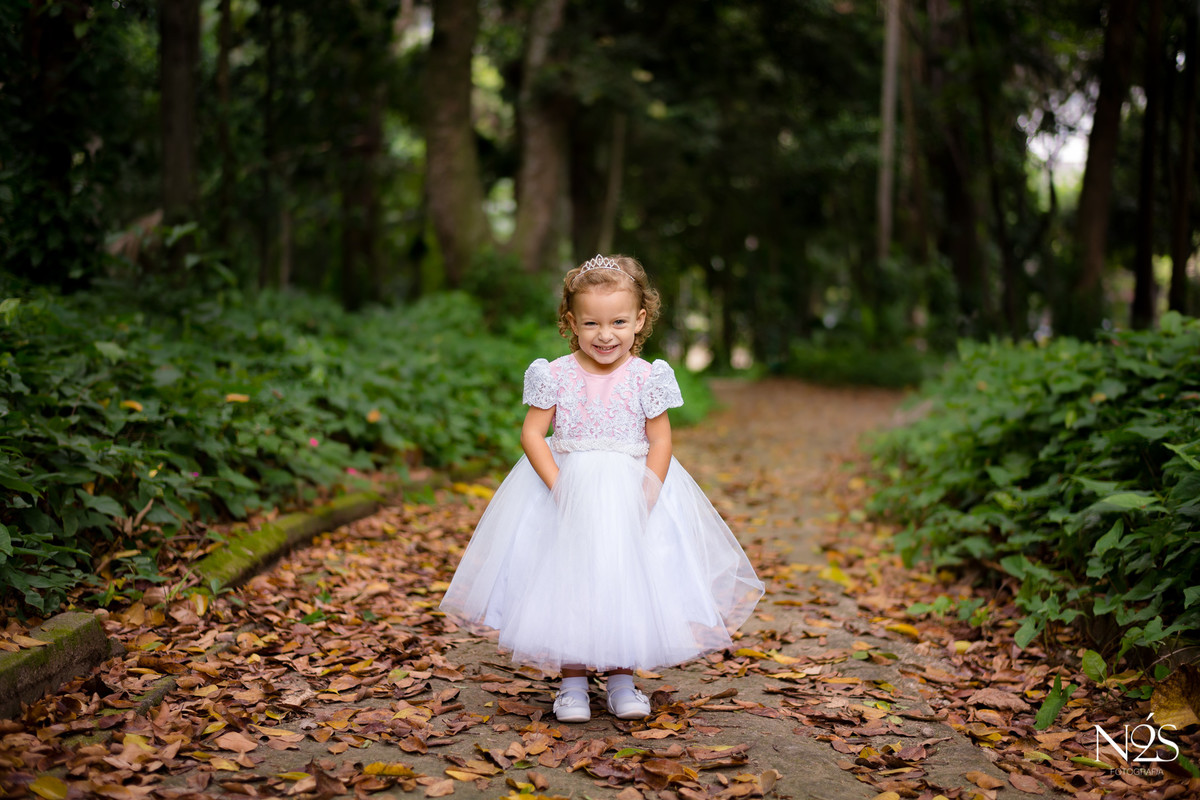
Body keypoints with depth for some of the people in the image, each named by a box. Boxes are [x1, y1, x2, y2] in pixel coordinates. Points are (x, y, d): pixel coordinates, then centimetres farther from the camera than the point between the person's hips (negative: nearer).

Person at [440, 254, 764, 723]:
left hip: (631, 495, 0)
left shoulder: (646, 377, -5)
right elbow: (532, 434, -6)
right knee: (568, 586, 1)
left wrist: (646, 496, -14)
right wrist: (559, 485, -17)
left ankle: (622, 681, 19)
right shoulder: (556, 375, -5)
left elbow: (660, 442, -4)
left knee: (629, 586, 3)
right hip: (565, 495, 0)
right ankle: (572, 683, 14)